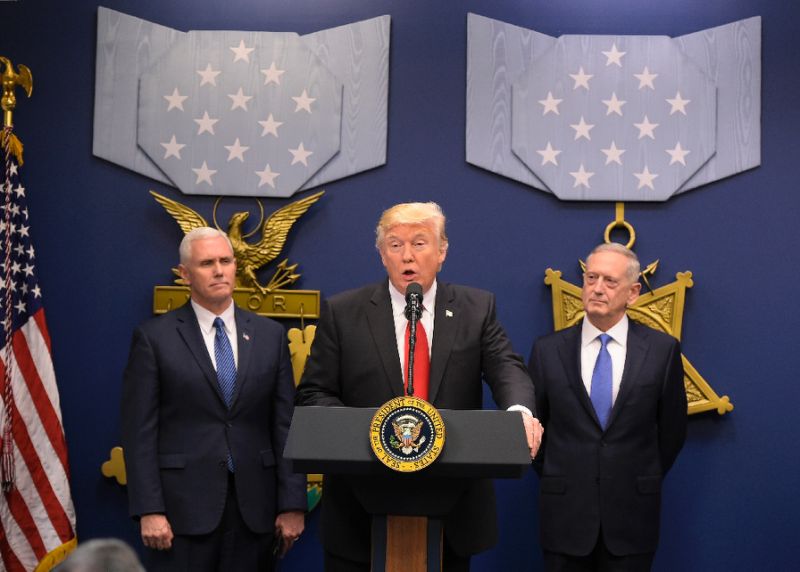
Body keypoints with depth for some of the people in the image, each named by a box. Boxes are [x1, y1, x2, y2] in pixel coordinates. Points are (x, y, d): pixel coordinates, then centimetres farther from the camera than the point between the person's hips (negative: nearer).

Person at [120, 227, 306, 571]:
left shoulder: (270, 336, 9)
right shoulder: (154, 338, 0)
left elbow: (286, 426, 7)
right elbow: (140, 432, -3)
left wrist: (292, 504, 1)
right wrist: (149, 510, -10)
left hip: (253, 506, 3)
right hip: (183, 506, -2)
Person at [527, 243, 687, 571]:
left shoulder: (663, 350, -2)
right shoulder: (548, 350, 0)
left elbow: (672, 429, 7)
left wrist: (644, 482, 10)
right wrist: (555, 479, 10)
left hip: (632, 515, -1)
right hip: (565, 513, 1)